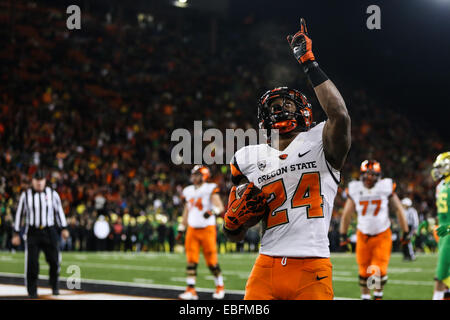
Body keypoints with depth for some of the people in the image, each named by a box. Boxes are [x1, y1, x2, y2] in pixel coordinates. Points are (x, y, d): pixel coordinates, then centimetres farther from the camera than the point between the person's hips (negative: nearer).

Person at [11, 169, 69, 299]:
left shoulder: (52, 194, 5)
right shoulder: (26, 195, 2)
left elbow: (59, 211, 12)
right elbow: (19, 214, 7)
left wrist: (64, 228, 8)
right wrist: (16, 233, 6)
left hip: (49, 231, 1)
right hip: (32, 232, -1)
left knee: (54, 261, -1)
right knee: (32, 263, -6)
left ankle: (54, 286, 22)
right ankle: (32, 291, 6)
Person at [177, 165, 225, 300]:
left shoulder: (210, 189, -7)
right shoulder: (188, 191, 12)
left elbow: (220, 207, -17)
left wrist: (212, 212, -38)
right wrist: (181, 229, 21)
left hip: (207, 229, -5)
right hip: (192, 229, 5)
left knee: (212, 261, -1)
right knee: (191, 261, -3)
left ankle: (220, 287, 17)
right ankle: (191, 290, -3)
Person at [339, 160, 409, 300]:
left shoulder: (386, 187, -10)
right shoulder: (355, 190, -6)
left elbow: (399, 210, -1)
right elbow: (347, 214, 7)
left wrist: (405, 232, 3)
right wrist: (343, 234, 11)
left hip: (382, 236, -2)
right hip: (363, 235, 2)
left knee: (379, 272, -9)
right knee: (364, 271, 7)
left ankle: (378, 294, 17)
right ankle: (365, 296, 28)